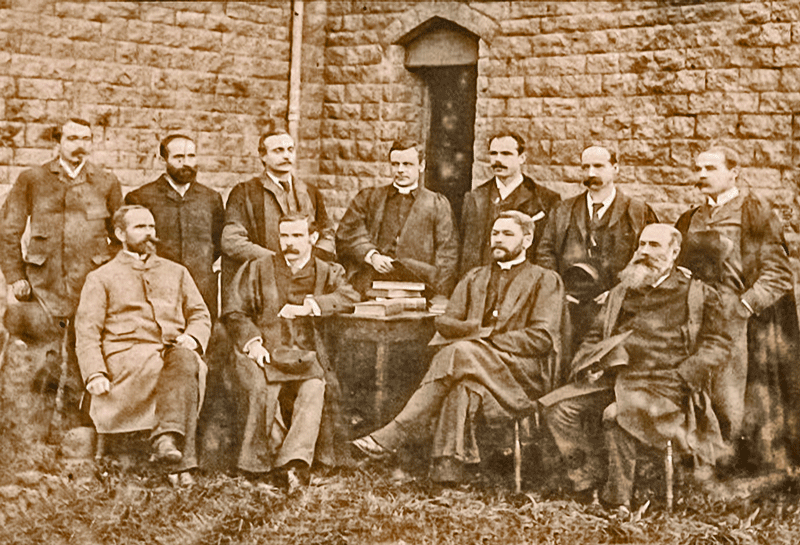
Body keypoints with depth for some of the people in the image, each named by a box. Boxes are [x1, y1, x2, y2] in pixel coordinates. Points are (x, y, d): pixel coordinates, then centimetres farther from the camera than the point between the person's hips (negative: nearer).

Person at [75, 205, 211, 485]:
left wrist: (192, 338, -2)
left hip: (174, 349, 3)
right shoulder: (101, 278, 16)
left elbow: (200, 315, 23)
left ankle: (168, 438, -49)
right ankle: (181, 461, -40)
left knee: (184, 358, -36)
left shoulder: (176, 272, 27)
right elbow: (86, 332, 6)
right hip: (127, 353, -2)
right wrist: (95, 373, -11)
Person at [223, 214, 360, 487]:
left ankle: (296, 461, -36)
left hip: (308, 356, 0)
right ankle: (274, 457, -20)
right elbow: (234, 311, 10)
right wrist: (252, 341, -8)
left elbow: (350, 298, -3)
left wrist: (308, 307, -11)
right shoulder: (257, 270, 16)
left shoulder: (327, 273, 16)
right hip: (267, 354, 0)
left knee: (315, 387, -32)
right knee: (261, 388, -31)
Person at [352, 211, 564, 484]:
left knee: (460, 353, -33)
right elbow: (445, 323, 13)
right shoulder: (475, 278, 26)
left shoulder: (545, 281, 11)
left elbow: (542, 338, -4)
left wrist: (489, 339, -9)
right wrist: (481, 329, -6)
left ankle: (395, 434, -37)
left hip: (526, 374, -4)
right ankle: (447, 469, -44)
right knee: (463, 385, -36)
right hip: (476, 367, 4)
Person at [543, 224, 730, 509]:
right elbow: (595, 336, 28)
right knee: (558, 409, -20)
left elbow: (718, 346, 4)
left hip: (664, 386, -5)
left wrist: (680, 377, -10)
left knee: (618, 414, -36)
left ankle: (617, 501, -22)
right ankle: (588, 482, -13)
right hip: (614, 378, 5)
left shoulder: (699, 295, 11)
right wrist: (586, 365, 6)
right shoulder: (621, 293, 25)